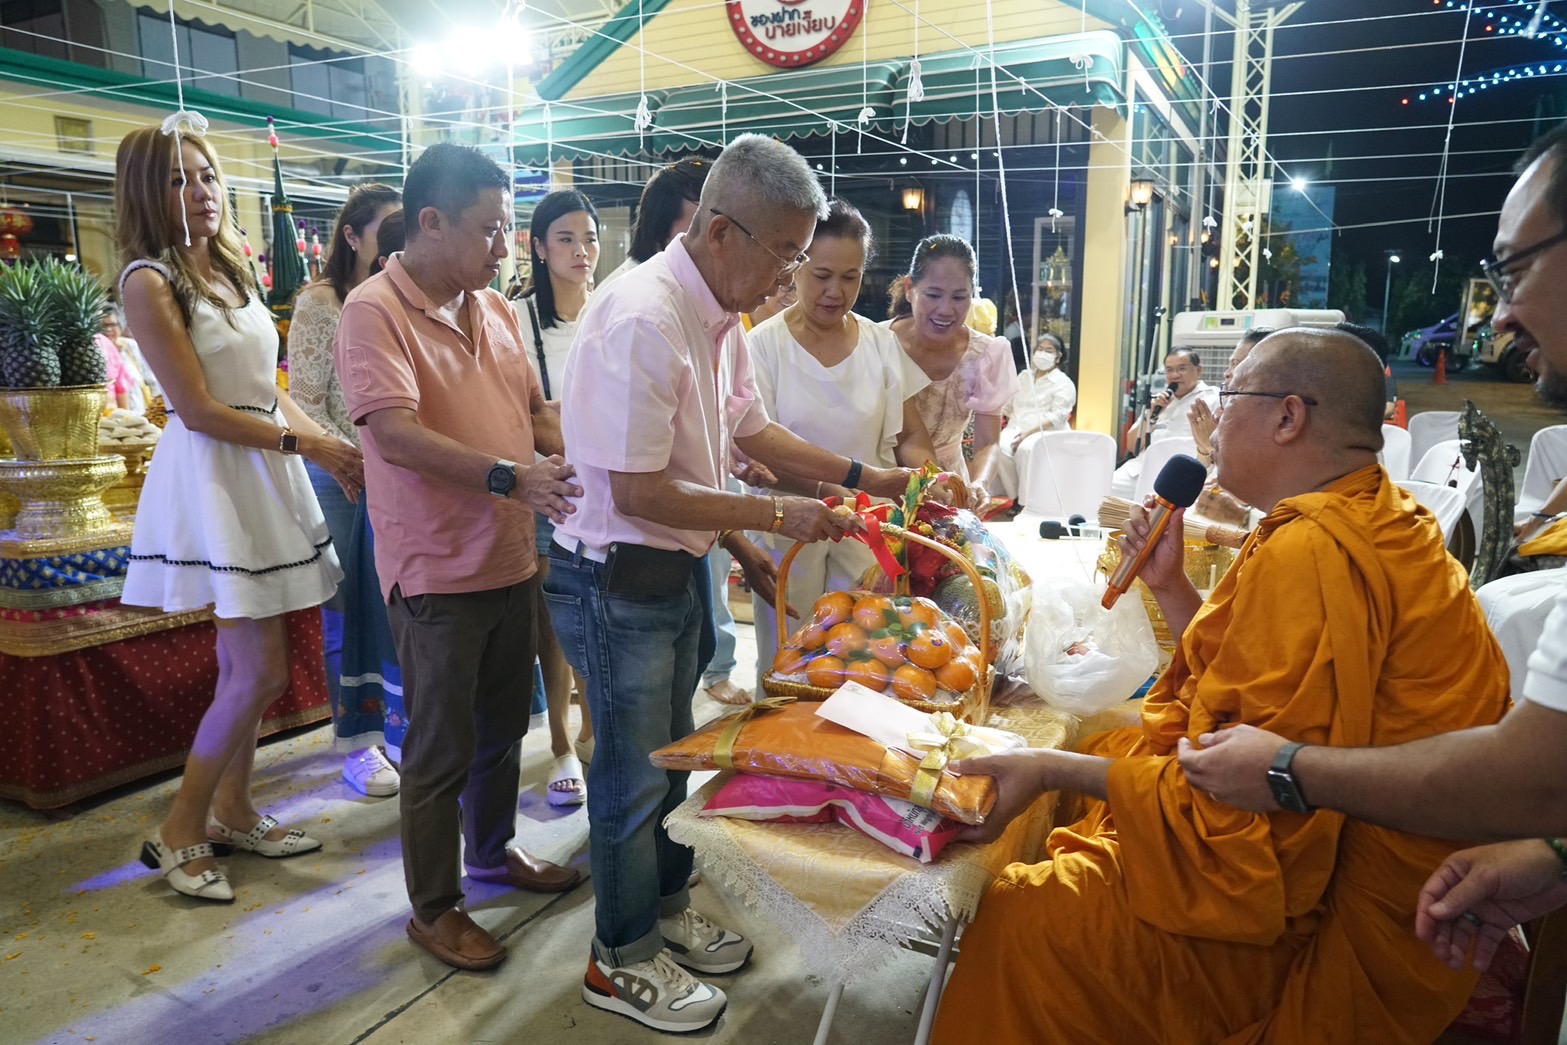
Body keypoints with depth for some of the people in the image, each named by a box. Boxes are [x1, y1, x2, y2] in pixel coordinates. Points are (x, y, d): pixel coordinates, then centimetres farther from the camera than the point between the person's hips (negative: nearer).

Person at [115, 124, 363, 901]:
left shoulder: (229, 270, 13)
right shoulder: (149, 282, -10)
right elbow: (198, 410, -15)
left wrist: (333, 447, 1)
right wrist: (306, 443, -13)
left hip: (265, 473, 7)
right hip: (213, 479, -7)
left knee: (245, 668, 13)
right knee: (262, 670, -7)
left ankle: (232, 813, 28)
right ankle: (179, 833, 11)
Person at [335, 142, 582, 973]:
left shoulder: (496, 308, 8)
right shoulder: (374, 311, -14)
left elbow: (534, 407, 15)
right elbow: (396, 433, -25)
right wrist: (511, 478, -33)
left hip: (512, 559, 7)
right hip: (437, 570, -7)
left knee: (503, 724, 22)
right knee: (441, 747, 6)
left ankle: (492, 851, 43)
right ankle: (432, 906, 25)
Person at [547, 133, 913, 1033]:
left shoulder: (722, 314, 2)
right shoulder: (643, 318, -26)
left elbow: (749, 429, 14)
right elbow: (639, 494, -26)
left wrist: (862, 476, 8)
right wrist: (777, 515, -20)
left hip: (676, 571, 9)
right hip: (618, 578, -8)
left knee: (667, 754, 22)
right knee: (634, 770, 8)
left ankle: (664, 905, 44)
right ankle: (623, 960, 29)